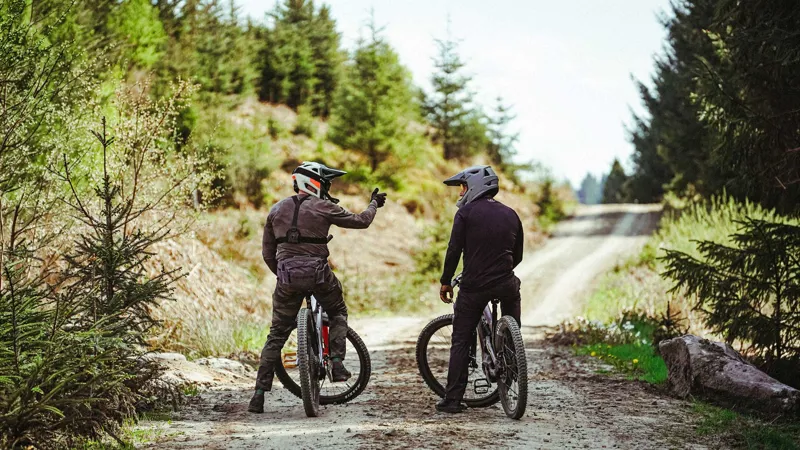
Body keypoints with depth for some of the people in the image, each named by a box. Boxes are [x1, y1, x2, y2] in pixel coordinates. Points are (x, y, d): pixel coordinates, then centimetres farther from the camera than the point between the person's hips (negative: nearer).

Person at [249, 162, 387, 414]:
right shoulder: (324, 207, 1)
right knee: (338, 314, 26)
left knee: (277, 335, 10)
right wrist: (373, 204, 29)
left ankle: (259, 393, 5)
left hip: (287, 276, 3)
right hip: (318, 273, -3)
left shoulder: (276, 210, 13)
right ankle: (337, 364, 9)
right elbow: (361, 221, 10)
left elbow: (267, 253, 15)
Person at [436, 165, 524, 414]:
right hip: (505, 284, 3)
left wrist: (446, 282, 4)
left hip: (474, 286, -3)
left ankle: (453, 399, 3)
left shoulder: (466, 213, -2)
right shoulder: (510, 214, 13)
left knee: (461, 341, 5)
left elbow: (454, 250, -6)